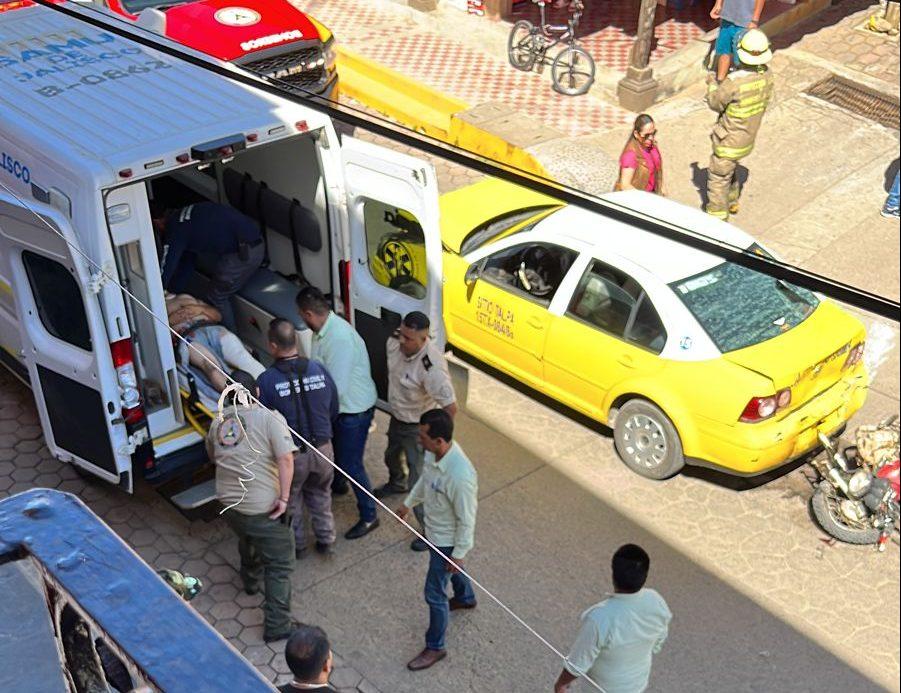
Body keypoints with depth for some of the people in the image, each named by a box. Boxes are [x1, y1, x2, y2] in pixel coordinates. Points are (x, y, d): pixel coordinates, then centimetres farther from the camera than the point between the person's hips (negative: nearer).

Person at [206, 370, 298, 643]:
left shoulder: (218, 422, 6)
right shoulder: (269, 418, -11)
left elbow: (213, 456, 23)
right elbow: (286, 459, -21)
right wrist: (284, 498, -16)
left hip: (229, 503, 6)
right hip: (263, 508, -6)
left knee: (248, 542, 35)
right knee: (279, 564, 4)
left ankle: (250, 580, 59)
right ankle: (277, 626, 4)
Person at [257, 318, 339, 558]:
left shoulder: (266, 381, -20)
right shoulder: (319, 370, -9)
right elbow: (334, 412, 2)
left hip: (291, 455, -3)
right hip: (322, 449, 3)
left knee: (291, 500, 23)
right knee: (320, 494, 27)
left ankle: (297, 545, 38)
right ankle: (326, 541, 38)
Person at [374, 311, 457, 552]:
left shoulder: (431, 367, -39)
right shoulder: (395, 341, -17)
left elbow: (450, 408, -32)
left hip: (418, 427, -8)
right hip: (397, 418, 8)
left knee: (419, 481, 0)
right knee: (392, 456, 34)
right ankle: (396, 484, 68)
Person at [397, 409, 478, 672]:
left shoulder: (460, 476, -41)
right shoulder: (435, 452, -17)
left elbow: (466, 519, -27)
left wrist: (459, 553, -16)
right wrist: (409, 503, 18)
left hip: (446, 540, -8)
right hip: (433, 530, 8)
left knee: (434, 594, 8)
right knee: (448, 568, 34)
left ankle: (435, 648, 30)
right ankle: (466, 597, 65)